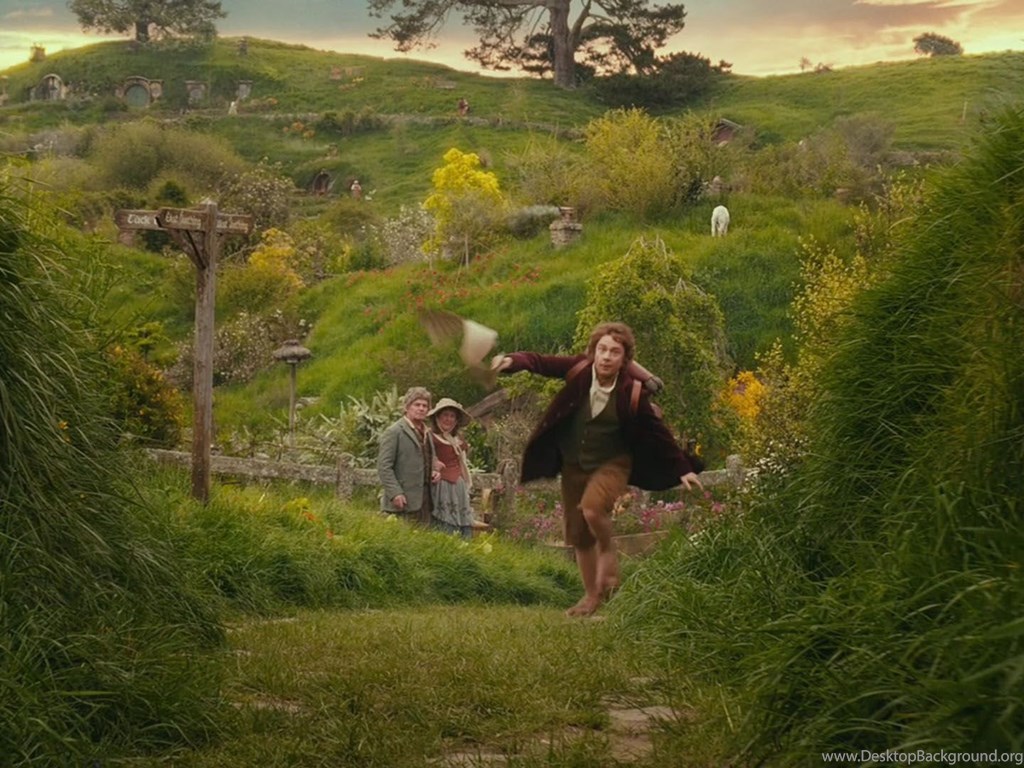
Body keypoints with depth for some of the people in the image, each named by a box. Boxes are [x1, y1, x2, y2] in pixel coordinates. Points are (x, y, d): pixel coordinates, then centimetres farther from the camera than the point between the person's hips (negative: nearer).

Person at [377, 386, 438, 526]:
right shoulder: (394, 432, -5)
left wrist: (433, 472, 7)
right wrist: (395, 493, -19)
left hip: (424, 500, 7)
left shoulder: (426, 432, 18)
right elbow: (384, 467, -11)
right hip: (403, 500, -7)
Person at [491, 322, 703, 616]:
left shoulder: (632, 393, -19)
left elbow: (658, 432, -9)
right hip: (573, 464, 4)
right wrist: (512, 361, -37)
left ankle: (608, 550, 0)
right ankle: (592, 595, 28)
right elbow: (540, 362, -16)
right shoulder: (579, 369, -15)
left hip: (612, 463, -4)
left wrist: (682, 469, -7)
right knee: (578, 536, 10)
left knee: (592, 509, -32)